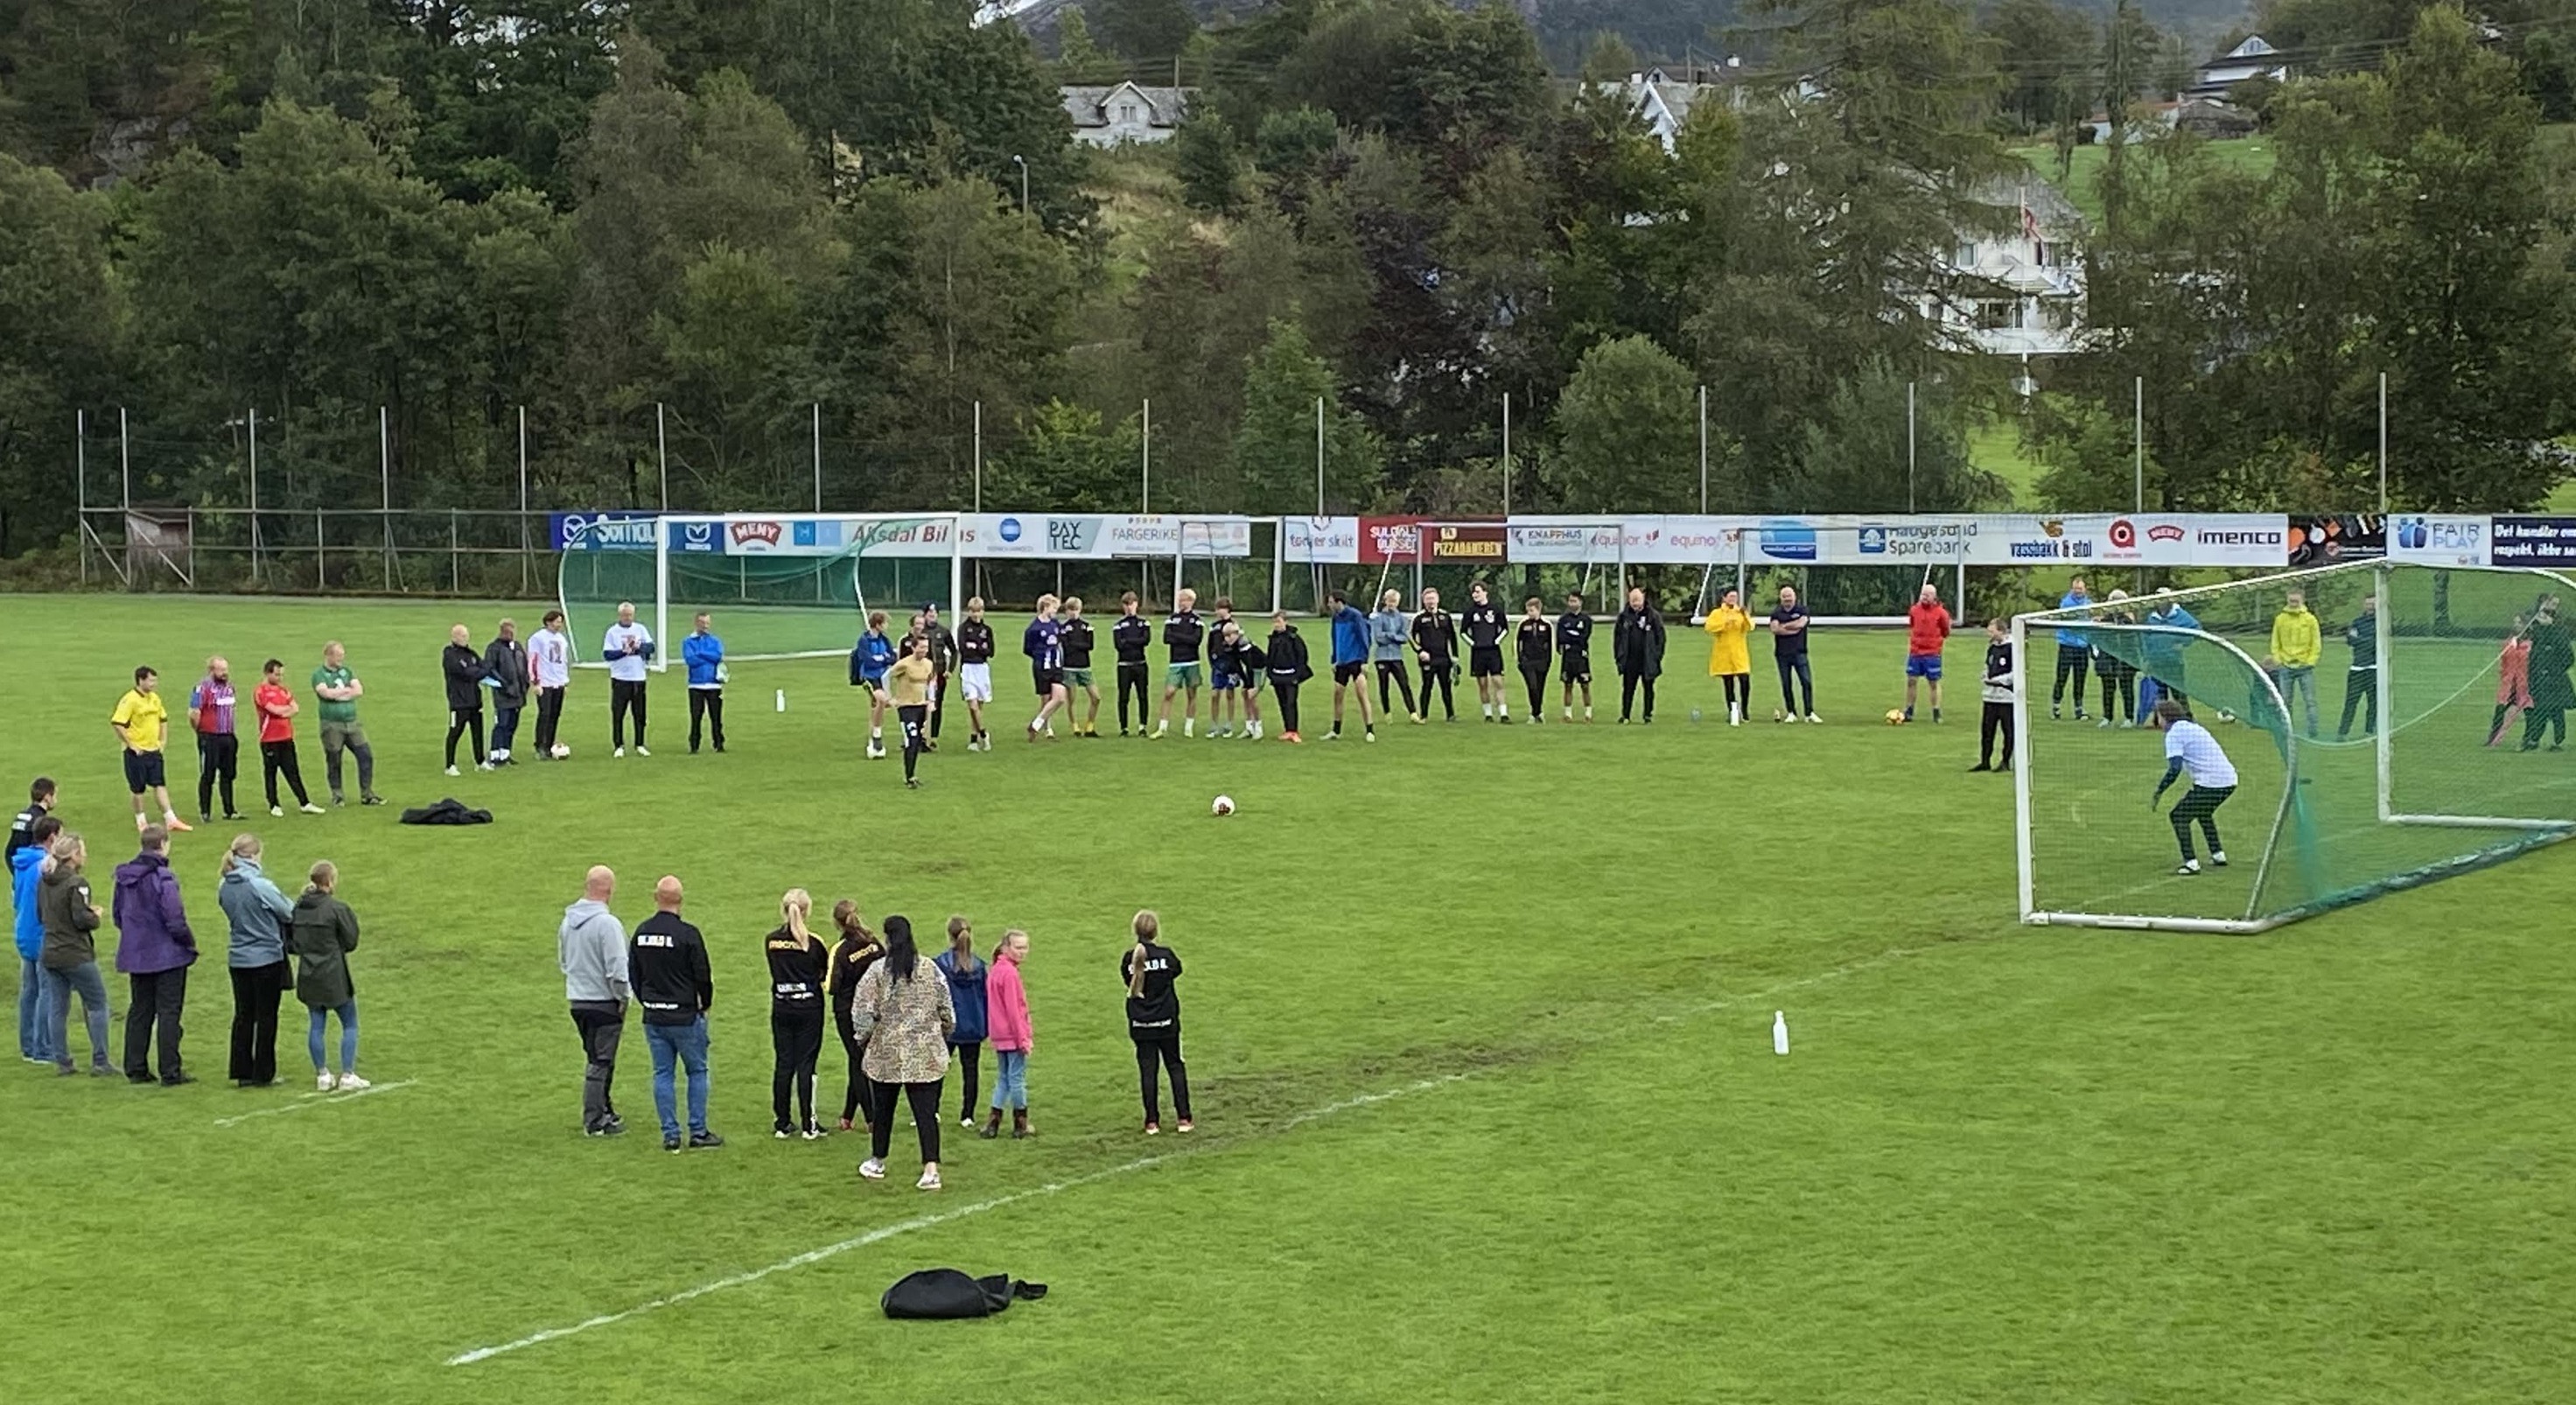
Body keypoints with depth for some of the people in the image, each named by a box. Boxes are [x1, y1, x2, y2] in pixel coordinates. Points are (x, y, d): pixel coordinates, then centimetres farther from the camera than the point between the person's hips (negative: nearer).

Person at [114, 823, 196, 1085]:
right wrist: (190, 942, -5)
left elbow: (117, 913, 14)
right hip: (167, 955, -7)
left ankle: (136, 1069, 18)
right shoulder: (163, 878, -19)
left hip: (136, 956, 7)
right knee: (169, 1012, -1)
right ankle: (170, 1072, -1)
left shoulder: (124, 877, 4)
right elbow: (175, 920, -21)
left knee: (139, 1012, 15)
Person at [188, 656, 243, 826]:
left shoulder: (229, 686, 11)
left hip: (228, 737, 7)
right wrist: (200, 731, -5)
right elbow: (194, 713, -17)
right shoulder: (203, 688, -14)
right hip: (210, 739, -7)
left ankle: (229, 811, 19)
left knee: (228, 775, 12)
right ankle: (204, 813, 8)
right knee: (207, 777, 0)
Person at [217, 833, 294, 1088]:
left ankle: (242, 1072, 15)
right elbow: (289, 913, -10)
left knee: (243, 1015, 13)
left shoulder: (224, 887, 0)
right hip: (267, 958, -6)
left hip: (237, 959, 6)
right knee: (266, 1017, 5)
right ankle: (263, 1074, 10)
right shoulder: (260, 886, -20)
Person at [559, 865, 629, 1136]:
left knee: (596, 1059, 19)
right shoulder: (607, 923, -20)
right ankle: (595, 1123, 2)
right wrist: (623, 998, -8)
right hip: (604, 1002, -7)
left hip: (576, 1000, 7)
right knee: (600, 1062, 0)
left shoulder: (568, 921, 5)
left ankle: (605, 1112, 29)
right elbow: (617, 969, -20)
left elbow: (563, 960, 16)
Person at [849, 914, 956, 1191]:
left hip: (888, 1053, -1)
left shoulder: (878, 971, -10)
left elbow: (863, 1012, -10)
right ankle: (931, 1170, -10)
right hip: (926, 1054, 1)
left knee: (883, 1108, 16)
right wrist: (944, 1036, 20)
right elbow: (946, 1008, 4)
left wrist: (863, 1037, 8)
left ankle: (877, 1162, 31)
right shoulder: (929, 969, -1)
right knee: (926, 1111, -1)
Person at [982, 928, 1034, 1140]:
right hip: (1013, 1035, -9)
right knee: (1017, 1078, 0)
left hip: (1000, 1036, 9)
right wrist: (1024, 1039, -14)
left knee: (1003, 1078, 14)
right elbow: (1013, 1009, -19)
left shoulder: (997, 970, 12)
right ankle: (1021, 1126, 8)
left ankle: (993, 1124, 13)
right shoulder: (1010, 973, -17)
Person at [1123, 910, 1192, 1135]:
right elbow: (1176, 970, 7)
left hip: (1140, 1024, 1)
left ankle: (1152, 1122, 6)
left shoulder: (1129, 958, -9)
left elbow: (1127, 979, 6)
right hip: (1166, 1021, -1)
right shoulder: (1165, 955, -12)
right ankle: (1184, 1118, 8)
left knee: (1147, 1070, 6)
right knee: (1175, 1066, 10)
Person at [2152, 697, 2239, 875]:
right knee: (2204, 812, 32)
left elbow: (2175, 768, -16)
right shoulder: (2196, 727, 23)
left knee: (2179, 816, 3)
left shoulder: (2174, 733, -5)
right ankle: (2218, 855, 33)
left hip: (2209, 784, -9)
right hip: (2229, 780, 9)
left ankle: (2191, 863, -6)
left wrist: (2158, 793, -12)